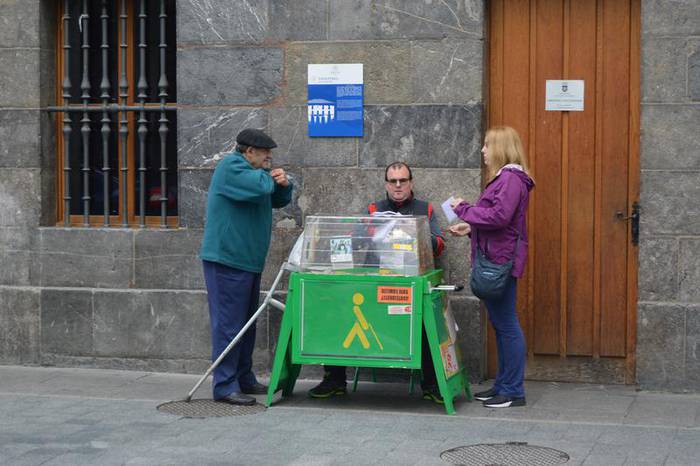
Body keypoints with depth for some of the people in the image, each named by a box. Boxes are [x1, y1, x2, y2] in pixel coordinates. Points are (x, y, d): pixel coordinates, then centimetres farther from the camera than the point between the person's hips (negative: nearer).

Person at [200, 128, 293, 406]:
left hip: (248, 262, 10)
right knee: (228, 324, -10)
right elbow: (258, 188, -28)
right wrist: (269, 177, -5)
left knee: (246, 323, 15)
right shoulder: (231, 167, -12)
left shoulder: (254, 171, 20)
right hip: (227, 260, -10)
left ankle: (244, 379, 24)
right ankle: (225, 386, -8)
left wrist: (283, 185, 3)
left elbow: (278, 200, 25)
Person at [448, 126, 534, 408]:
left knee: (506, 325, -5)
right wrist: (469, 228, 12)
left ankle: (513, 391, 0)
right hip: (494, 259, 11)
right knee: (500, 324, 15)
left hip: (501, 261, -11)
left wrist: (464, 210, -13)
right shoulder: (503, 178, 18)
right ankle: (503, 385, 22)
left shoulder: (511, 178, -15)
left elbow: (499, 216, -24)